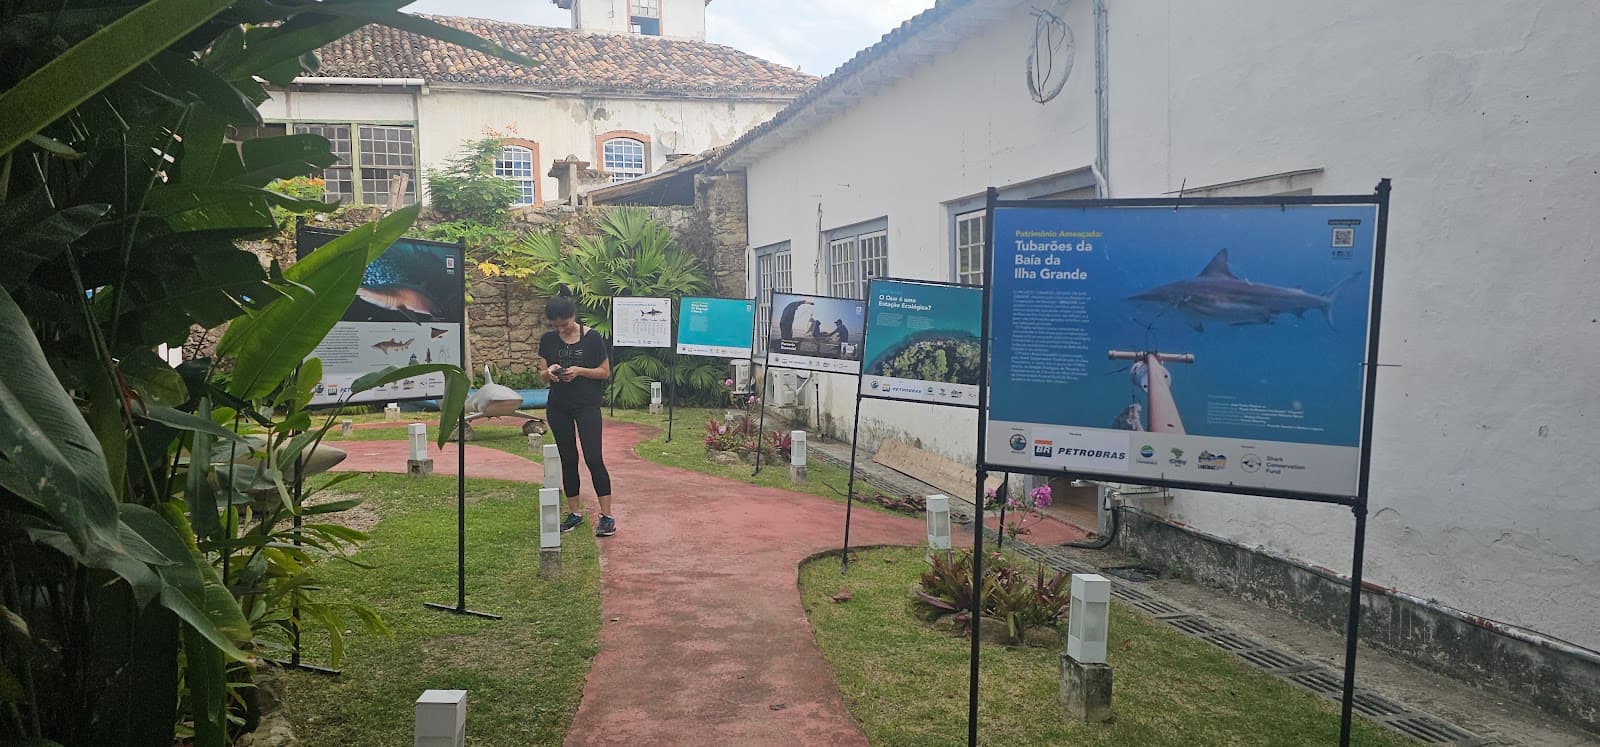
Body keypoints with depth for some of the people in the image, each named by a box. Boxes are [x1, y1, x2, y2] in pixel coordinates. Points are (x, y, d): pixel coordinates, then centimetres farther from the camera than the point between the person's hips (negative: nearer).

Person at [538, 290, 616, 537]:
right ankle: (574, 512, 20)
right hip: (558, 408, 4)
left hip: (587, 406, -4)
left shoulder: (592, 338, -7)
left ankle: (607, 515, -6)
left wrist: (579, 371, -19)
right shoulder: (548, 340, 3)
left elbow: (605, 372, -3)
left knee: (593, 458, -10)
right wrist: (550, 372, -14)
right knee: (568, 460, 9)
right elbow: (542, 374, 9)